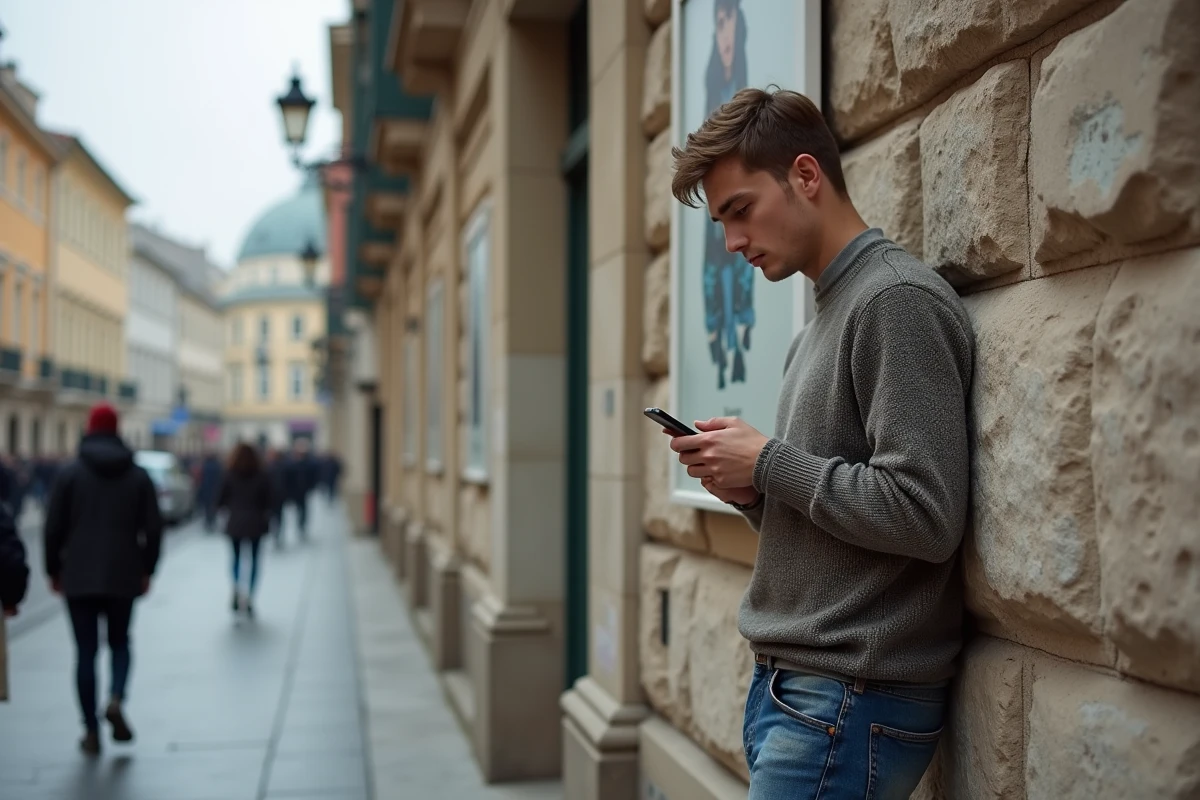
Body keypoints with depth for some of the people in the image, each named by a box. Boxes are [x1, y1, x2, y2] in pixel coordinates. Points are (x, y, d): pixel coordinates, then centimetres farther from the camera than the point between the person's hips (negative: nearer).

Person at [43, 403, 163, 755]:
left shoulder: (70, 473, -1)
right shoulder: (138, 475, 3)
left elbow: (53, 528, -3)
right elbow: (153, 529, 1)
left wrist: (54, 569, 8)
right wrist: (147, 569, 11)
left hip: (79, 577, -1)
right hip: (123, 576, 1)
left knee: (86, 650, 5)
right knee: (119, 642, 17)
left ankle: (91, 732, 6)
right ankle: (116, 699, -10)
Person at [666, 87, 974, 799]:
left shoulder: (897, 300, -12)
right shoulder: (825, 319, 15)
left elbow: (922, 515, -21)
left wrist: (768, 461, -13)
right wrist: (748, 490, 0)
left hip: (856, 699, -8)